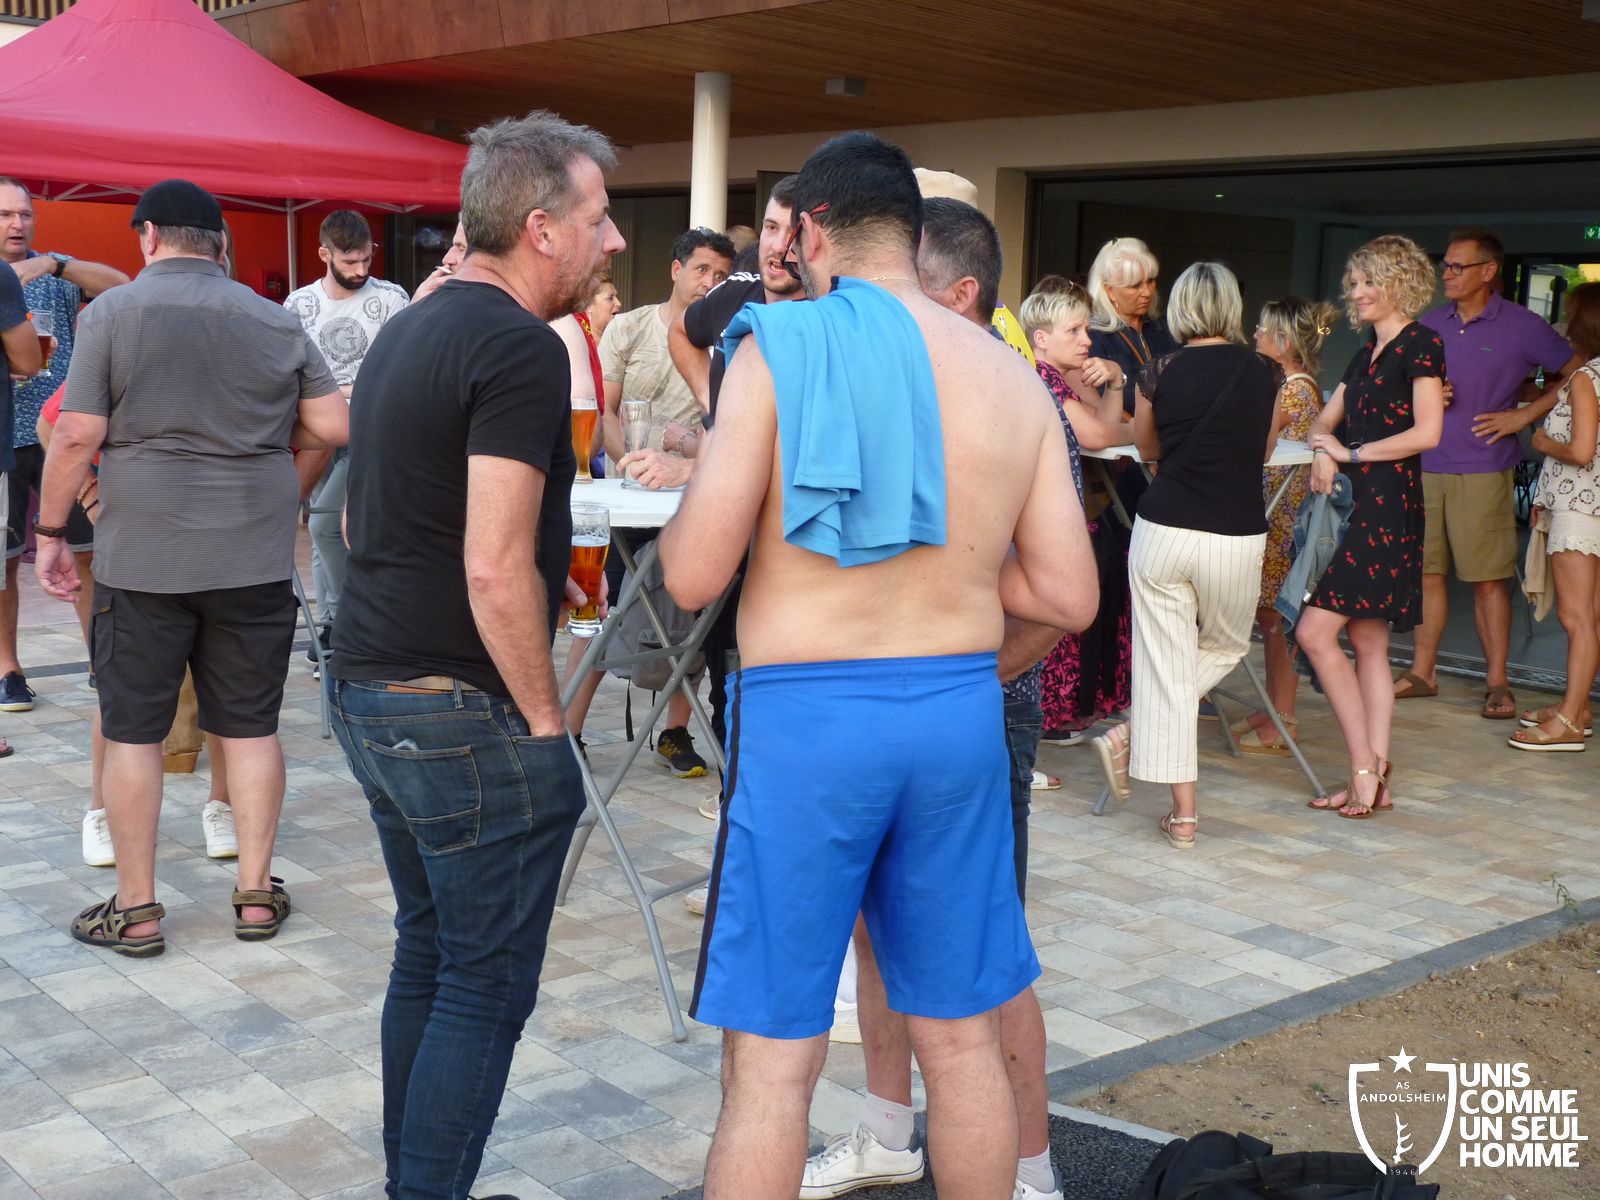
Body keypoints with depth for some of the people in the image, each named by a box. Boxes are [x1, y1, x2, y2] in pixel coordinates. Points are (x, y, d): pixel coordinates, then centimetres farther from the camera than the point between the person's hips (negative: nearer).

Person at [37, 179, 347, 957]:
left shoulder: (113, 313, -4)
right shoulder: (277, 323, 4)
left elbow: (77, 436, -9)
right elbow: (334, 428, 3)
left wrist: (50, 531, 2)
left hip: (143, 560, -2)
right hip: (255, 561, 3)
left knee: (132, 729, 8)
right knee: (250, 725, 11)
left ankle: (135, 908, 14)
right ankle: (256, 894, 16)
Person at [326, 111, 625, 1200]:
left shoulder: (407, 332, 13)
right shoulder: (521, 348, -17)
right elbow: (494, 569, -23)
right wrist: (547, 723, -13)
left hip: (368, 691, 10)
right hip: (464, 713, -10)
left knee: (428, 957, 19)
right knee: (486, 986, 1)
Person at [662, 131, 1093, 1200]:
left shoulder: (780, 350, -7)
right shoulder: (1014, 379, 5)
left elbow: (692, 577, -10)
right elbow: (1069, 597, 5)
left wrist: (685, 509, 10)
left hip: (804, 713, -4)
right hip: (960, 712, 5)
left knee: (773, 1062, 5)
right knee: (963, 1038, 17)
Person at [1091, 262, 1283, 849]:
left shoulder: (1160, 373, 0)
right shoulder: (1263, 371, 1)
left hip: (1163, 530, 0)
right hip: (1237, 534, 1)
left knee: (1165, 665, 5)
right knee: (1225, 647, 25)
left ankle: (1183, 814, 6)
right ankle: (1129, 737, 13)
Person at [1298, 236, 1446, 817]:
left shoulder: (1420, 344, -7)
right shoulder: (1367, 352, 19)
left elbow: (1426, 432, -15)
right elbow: (1325, 421, 19)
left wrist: (1352, 452, -8)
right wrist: (1324, 451, -4)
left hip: (1390, 504, -9)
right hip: (1360, 505, 9)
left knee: (1316, 631, -13)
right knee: (1368, 642, 7)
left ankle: (1365, 768, -6)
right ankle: (1374, 779, 10)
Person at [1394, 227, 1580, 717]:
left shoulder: (1522, 326, -1)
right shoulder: (1430, 323, 11)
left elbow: (1576, 375, 4)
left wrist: (1523, 416, -4)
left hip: (1482, 471, -4)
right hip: (1425, 467, 4)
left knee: (1487, 580, -2)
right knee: (1425, 570, 7)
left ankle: (1497, 683, 6)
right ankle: (1422, 672, 17)